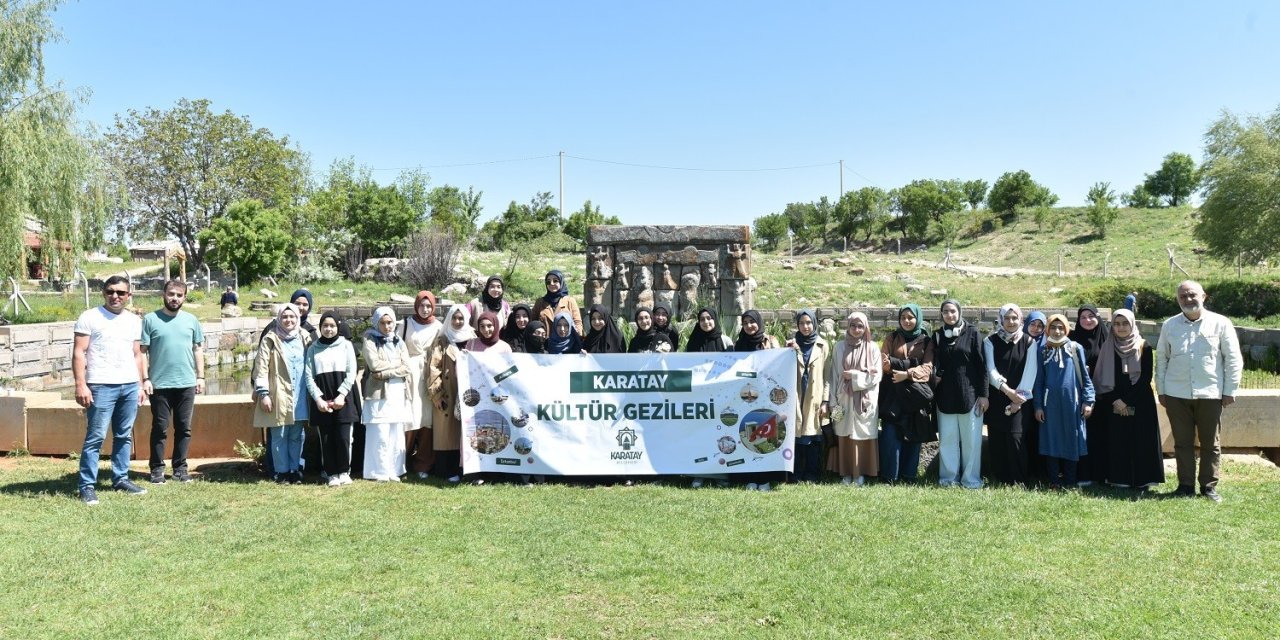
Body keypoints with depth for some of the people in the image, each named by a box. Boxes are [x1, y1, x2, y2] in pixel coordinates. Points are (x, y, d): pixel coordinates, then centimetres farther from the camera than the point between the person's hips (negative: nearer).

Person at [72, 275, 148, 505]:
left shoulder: (134, 321, 14)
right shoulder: (90, 317, -1)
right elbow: (79, 353, -5)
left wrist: (140, 383, 14)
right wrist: (81, 385, -12)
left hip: (130, 386, 5)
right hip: (101, 386, -5)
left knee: (125, 436, 10)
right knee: (96, 437, -5)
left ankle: (120, 478, 20)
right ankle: (87, 486, 0)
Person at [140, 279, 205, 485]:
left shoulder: (191, 320, 8)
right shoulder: (150, 319, -2)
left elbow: (198, 349, 12)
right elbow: (142, 351, -2)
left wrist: (200, 376, 7)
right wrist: (145, 379, -8)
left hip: (187, 384, 3)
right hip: (159, 384, -3)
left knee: (184, 428, 8)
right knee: (160, 428, 4)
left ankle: (180, 467, 17)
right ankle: (157, 468, 14)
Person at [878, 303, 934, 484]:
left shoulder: (927, 341, 7)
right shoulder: (892, 338, 11)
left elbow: (927, 367, -4)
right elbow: (883, 362, 3)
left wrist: (907, 374, -19)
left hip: (916, 394, 0)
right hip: (894, 394, 0)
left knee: (913, 436, 2)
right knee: (891, 434, -10)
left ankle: (909, 475, 11)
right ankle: (889, 476, -6)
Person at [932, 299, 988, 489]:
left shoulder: (972, 334, 0)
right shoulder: (937, 336, 9)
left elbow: (981, 366, -2)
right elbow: (934, 364, 11)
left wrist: (983, 394, -6)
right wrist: (935, 374, -11)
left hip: (969, 394, -3)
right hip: (945, 396, 3)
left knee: (971, 439, 2)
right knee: (947, 438, 5)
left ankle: (971, 479, 11)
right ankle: (949, 477, 14)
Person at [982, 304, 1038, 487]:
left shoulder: (1029, 342, 1)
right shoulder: (990, 341, 1)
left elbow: (1030, 371, -2)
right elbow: (991, 369, -5)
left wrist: (1019, 398, -9)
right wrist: (1007, 390, -16)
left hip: (1020, 399, -1)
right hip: (996, 398, 1)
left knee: (1015, 437, -10)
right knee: (997, 438, 1)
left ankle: (1019, 480, -2)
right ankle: (999, 477, 11)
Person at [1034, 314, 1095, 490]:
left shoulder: (1076, 348, 2)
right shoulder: (1043, 351, 6)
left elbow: (1085, 376, 3)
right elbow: (1039, 380, 8)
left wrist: (1088, 401, -3)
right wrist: (1038, 406, 3)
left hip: (1071, 402, -1)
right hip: (1050, 403, 1)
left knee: (1071, 440, 4)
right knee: (1052, 440, 3)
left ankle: (1070, 481, 13)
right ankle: (1054, 481, 10)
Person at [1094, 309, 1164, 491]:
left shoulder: (1144, 347, 0)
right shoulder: (1108, 348, 6)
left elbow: (1146, 377, -6)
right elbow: (1102, 378, 4)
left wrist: (1126, 400, -10)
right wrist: (1115, 401, -7)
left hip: (1140, 404, -2)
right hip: (1114, 405, 2)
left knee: (1140, 441, -3)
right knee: (1118, 443, 0)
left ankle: (1142, 480, 3)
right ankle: (1119, 480, 4)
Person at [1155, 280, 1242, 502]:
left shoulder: (1220, 324, 0)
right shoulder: (1170, 325, 6)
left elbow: (1233, 359, 1)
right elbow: (1161, 359, 10)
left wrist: (1230, 391, -2)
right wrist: (1161, 390, 8)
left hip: (1210, 394, -1)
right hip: (1177, 395, 1)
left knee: (1211, 443, 7)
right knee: (1182, 442, 6)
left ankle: (1209, 486, 17)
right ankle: (1186, 485, 14)